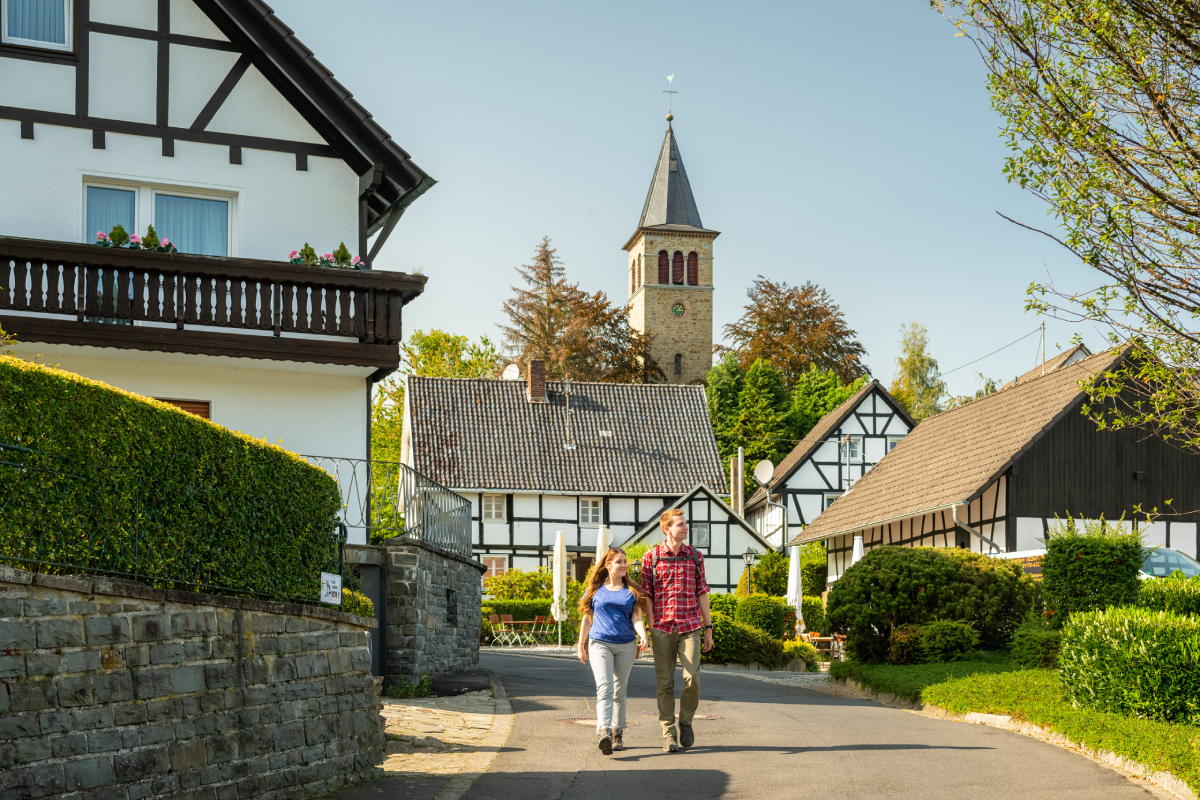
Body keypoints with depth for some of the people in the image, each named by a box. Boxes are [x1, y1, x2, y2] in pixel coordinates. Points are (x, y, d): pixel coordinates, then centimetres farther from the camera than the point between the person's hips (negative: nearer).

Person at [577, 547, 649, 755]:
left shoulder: (632, 591, 7)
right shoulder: (595, 590, 6)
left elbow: (637, 618, -1)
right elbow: (587, 619, 12)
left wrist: (642, 636, -19)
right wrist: (581, 645, 12)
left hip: (626, 646, 2)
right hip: (600, 644, -2)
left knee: (620, 690, 10)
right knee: (604, 687, -16)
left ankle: (617, 732, 23)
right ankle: (604, 732, -29)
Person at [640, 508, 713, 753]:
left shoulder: (695, 556, 9)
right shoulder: (651, 557, 2)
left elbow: (702, 592, 11)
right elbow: (646, 594, 3)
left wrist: (708, 627, 9)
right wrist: (648, 627, -3)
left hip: (690, 626, 1)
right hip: (662, 627, -1)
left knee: (692, 678, -9)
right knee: (665, 682, 1)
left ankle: (686, 722, 15)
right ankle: (668, 733, 10)